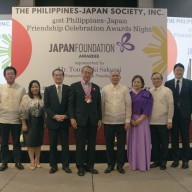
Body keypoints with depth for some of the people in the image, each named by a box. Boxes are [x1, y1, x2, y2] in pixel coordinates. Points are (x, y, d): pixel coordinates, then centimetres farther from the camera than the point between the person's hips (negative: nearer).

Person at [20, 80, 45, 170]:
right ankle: (32, 161, 11)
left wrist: (45, 122, 8)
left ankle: (37, 160, 22)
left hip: (40, 123, 4)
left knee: (38, 142, 10)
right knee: (30, 142, 3)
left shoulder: (42, 98, 5)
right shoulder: (26, 97, -5)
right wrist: (24, 124, -13)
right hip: (30, 123, -3)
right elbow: (23, 112, -9)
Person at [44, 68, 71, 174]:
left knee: (65, 144, 5)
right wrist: (54, 116, -14)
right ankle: (53, 165, 18)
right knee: (53, 145, 7)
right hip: (52, 121, 0)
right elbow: (46, 106, -2)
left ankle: (66, 165, 16)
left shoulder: (68, 89, 3)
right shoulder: (48, 89, 3)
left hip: (65, 121, 0)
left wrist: (65, 116, -12)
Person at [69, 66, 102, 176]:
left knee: (92, 145, 8)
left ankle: (90, 166, 21)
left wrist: (100, 119, 5)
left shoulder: (96, 88, 11)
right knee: (80, 145, 3)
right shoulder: (75, 86, 2)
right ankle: (80, 167, 15)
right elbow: (71, 104, -1)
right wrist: (72, 118, -9)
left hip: (93, 120, 3)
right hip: (80, 120, -3)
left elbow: (99, 104, 11)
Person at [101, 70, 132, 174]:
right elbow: (101, 105, 2)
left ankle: (120, 165, 22)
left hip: (121, 121, 0)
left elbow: (128, 105, 0)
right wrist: (101, 119, 0)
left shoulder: (124, 89, 1)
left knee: (121, 144, 8)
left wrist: (128, 120, -4)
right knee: (109, 144, 10)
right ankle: (110, 164, 24)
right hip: (108, 121, 1)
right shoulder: (105, 89, 3)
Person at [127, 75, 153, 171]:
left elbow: (148, 109, -6)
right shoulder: (129, 94, 8)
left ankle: (143, 164, 9)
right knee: (132, 141, 4)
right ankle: (133, 164, 13)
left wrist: (139, 120, -14)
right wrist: (131, 120, -10)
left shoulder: (147, 94, 1)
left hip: (143, 121, -2)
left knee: (142, 142, 0)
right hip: (131, 121, 2)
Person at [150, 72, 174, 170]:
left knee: (164, 143, 6)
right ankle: (156, 160, 25)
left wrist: (169, 120, -11)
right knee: (154, 143, 12)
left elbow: (170, 106, -7)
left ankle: (163, 162, 18)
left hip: (163, 122, -4)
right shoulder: (149, 92, 9)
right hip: (152, 122, 4)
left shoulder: (167, 91, -3)